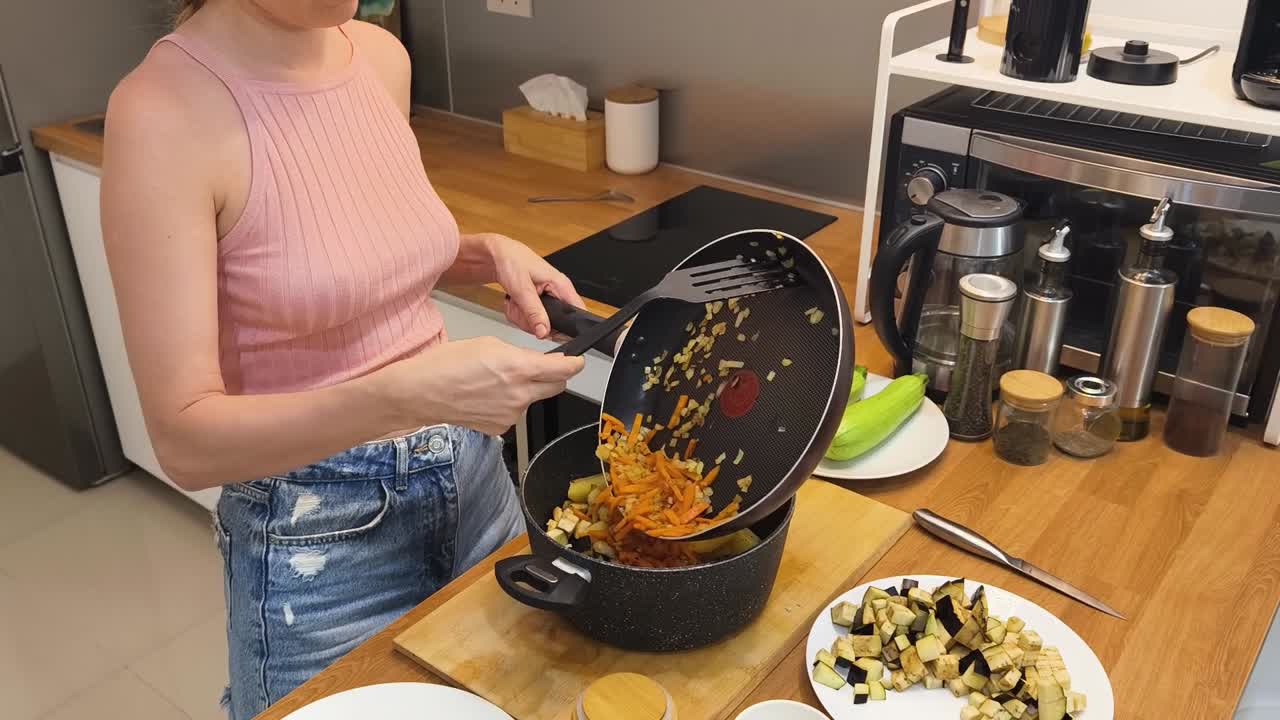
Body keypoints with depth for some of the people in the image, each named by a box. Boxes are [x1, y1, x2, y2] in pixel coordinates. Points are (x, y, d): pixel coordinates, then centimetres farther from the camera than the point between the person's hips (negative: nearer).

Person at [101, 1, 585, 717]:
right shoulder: (165, 113, -21)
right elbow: (185, 439, -21)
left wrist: (491, 252, -4)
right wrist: (408, 393, -34)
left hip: (471, 470, 6)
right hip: (320, 534, -6)